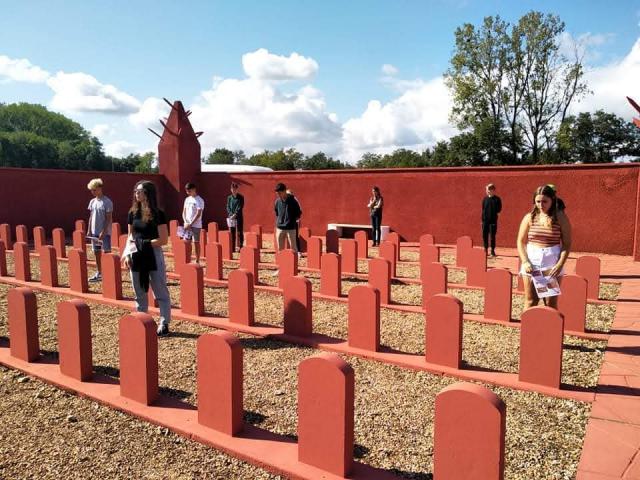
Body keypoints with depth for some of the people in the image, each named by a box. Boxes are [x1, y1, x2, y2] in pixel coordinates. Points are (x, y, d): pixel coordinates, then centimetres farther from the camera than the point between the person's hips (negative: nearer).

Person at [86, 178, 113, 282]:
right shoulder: (92, 201, 9)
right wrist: (89, 230, 8)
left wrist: (103, 232, -18)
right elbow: (91, 217, 14)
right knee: (96, 252, 11)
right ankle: (98, 273, 21)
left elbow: (108, 219, -13)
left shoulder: (107, 202, -11)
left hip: (105, 232, -7)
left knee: (106, 252, -4)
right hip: (94, 232, 7)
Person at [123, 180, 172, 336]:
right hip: (136, 257, 5)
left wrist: (143, 243, -15)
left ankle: (164, 323, 12)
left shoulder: (158, 214, -10)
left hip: (153, 256, -5)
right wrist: (127, 253, -1)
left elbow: (163, 240, -12)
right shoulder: (133, 213, 6)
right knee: (140, 294, 13)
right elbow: (130, 237, 12)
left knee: (161, 293, 3)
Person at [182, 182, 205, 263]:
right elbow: (184, 212, 13)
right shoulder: (187, 199, 12)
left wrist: (190, 224, -16)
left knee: (196, 243, 0)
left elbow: (198, 214, -15)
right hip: (187, 225, 6)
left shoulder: (199, 200, -9)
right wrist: (185, 222, -3)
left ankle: (197, 261, 9)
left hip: (196, 225, -6)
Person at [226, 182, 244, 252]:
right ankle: (232, 248, 7)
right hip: (230, 217, 3)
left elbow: (240, 207, -8)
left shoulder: (240, 197, 0)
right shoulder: (229, 198, 11)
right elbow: (228, 207, 6)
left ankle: (240, 247, 1)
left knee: (239, 233, -2)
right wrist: (231, 214, -11)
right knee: (231, 233, 3)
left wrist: (235, 215, -19)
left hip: (238, 217, -3)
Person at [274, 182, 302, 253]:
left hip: (291, 228, -4)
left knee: (293, 248, -1)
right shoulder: (277, 201, 4)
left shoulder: (292, 201, -8)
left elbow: (299, 213, 0)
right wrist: (278, 222, 12)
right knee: (280, 248, 9)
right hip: (280, 228, 4)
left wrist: (293, 220, -4)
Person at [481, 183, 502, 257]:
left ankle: (492, 251, 9)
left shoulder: (497, 199, -1)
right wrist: (482, 219, 4)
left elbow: (499, 209, 2)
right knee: (485, 235, 5)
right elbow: (483, 209, 9)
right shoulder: (485, 199, 8)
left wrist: (494, 212, -12)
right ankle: (485, 249, 17)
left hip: (493, 220, -3)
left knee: (492, 235, 1)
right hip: (485, 220, 3)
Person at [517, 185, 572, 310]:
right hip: (531, 262, 1)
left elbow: (567, 244, -2)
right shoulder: (529, 217, 2)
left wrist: (560, 264, -13)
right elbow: (521, 242, 5)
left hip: (552, 263, -1)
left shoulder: (560, 218, -2)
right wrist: (525, 262, -8)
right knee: (530, 301, 7)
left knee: (551, 302, 5)